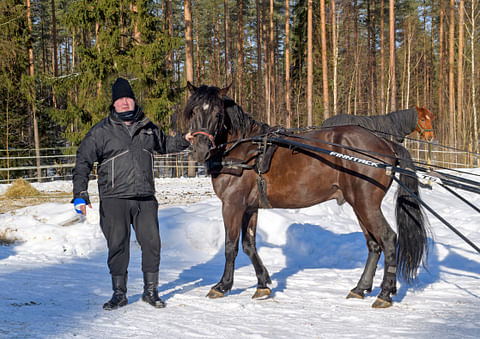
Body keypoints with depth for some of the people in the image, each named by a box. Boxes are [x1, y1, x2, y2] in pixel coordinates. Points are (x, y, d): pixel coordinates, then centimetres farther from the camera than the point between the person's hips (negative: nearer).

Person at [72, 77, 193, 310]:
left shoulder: (147, 128, 12)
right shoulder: (101, 132, 0)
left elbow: (164, 144, 33)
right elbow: (83, 162, -1)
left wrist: (184, 141, 17)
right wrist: (80, 194, -10)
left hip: (145, 199, 3)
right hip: (114, 200, -3)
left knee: (152, 243, 1)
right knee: (118, 246, 2)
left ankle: (151, 291, 16)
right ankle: (119, 293, 16)